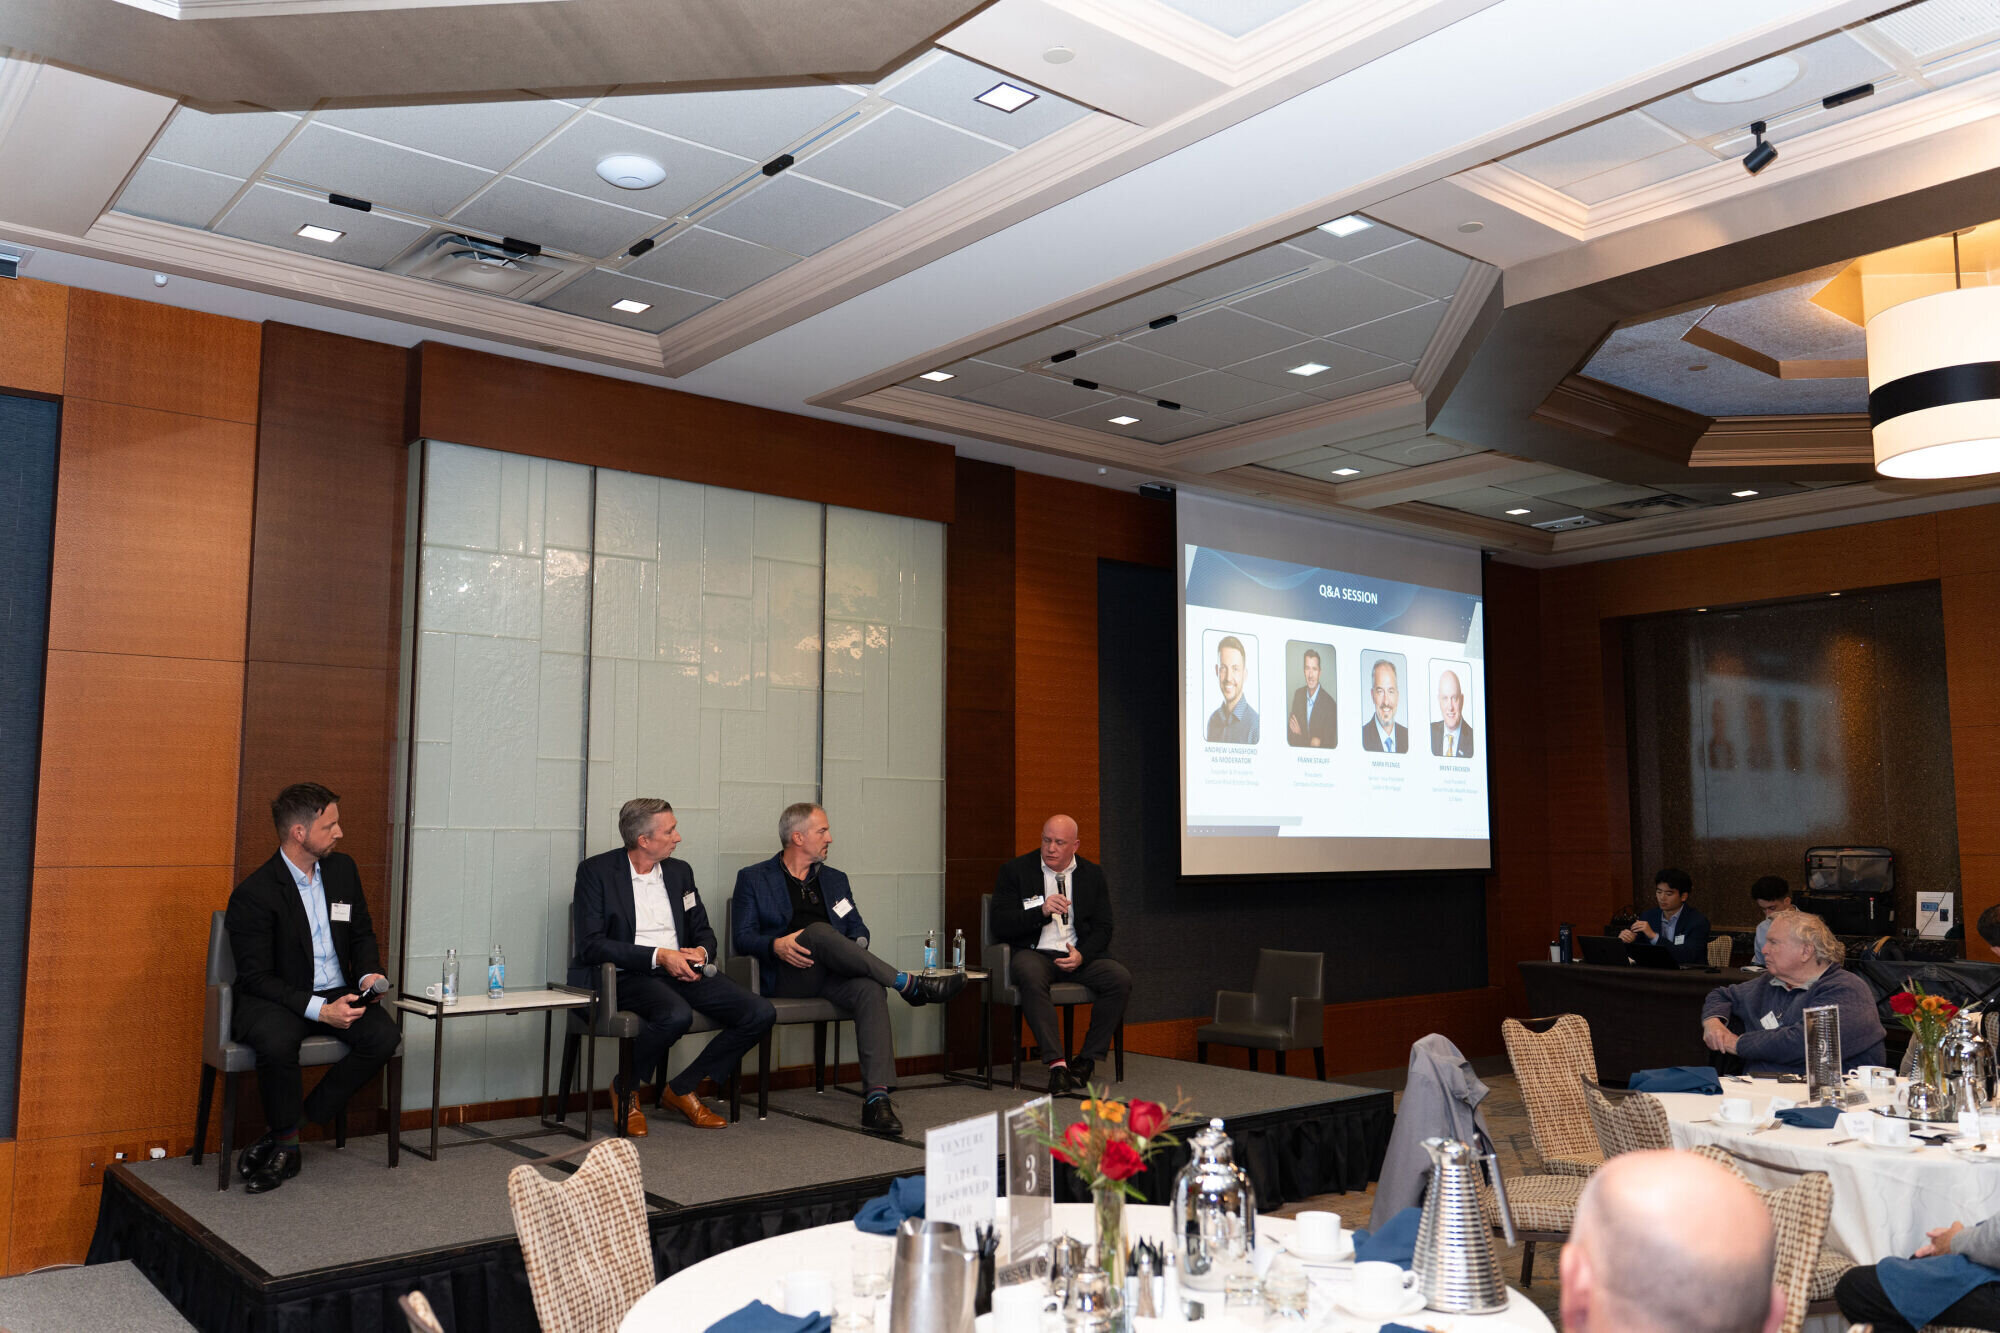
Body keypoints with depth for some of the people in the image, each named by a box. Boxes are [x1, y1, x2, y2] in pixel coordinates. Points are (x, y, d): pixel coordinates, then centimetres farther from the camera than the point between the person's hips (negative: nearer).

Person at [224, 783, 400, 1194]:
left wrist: (370, 974, -6)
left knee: (384, 1035, -24)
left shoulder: (342, 869, 7)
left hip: (337, 994, 5)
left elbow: (362, 934, 16)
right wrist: (319, 1009, -26)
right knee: (278, 1042, -38)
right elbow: (256, 978, -15)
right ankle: (287, 1149, -13)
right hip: (275, 1001, -5)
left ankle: (282, 1137, -12)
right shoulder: (254, 894, -12)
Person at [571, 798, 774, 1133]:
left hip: (682, 971, 6)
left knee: (761, 1013, -14)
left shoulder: (679, 871, 16)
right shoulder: (596, 871, -2)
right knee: (677, 1014, -38)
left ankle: (682, 1089, 2)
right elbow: (591, 944, -11)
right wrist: (658, 956, -19)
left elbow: (704, 932, 22)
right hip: (630, 975, -6)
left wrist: (701, 952, -4)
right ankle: (626, 1091, -8)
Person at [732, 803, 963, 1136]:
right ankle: (909, 984, -31)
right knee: (819, 931, -35)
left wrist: (858, 947, -3)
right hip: (787, 975, -3)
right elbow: (741, 939, 3)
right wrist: (775, 945, -19)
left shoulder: (835, 880, 24)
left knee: (870, 989, -31)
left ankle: (876, 1098, -40)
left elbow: (858, 930, 22)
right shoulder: (753, 879, 11)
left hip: (831, 976, 4)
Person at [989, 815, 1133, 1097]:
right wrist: (1042, 911, -17)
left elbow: (1102, 928, 9)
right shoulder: (1015, 871, 4)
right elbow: (1000, 926, -4)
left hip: (1080, 955, 3)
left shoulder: (1092, 874, 12)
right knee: (1031, 978, -38)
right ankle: (1057, 1064, -37)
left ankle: (1087, 1060, -14)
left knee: (1120, 979, -25)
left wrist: (1082, 955, -12)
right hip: (1035, 953, -3)